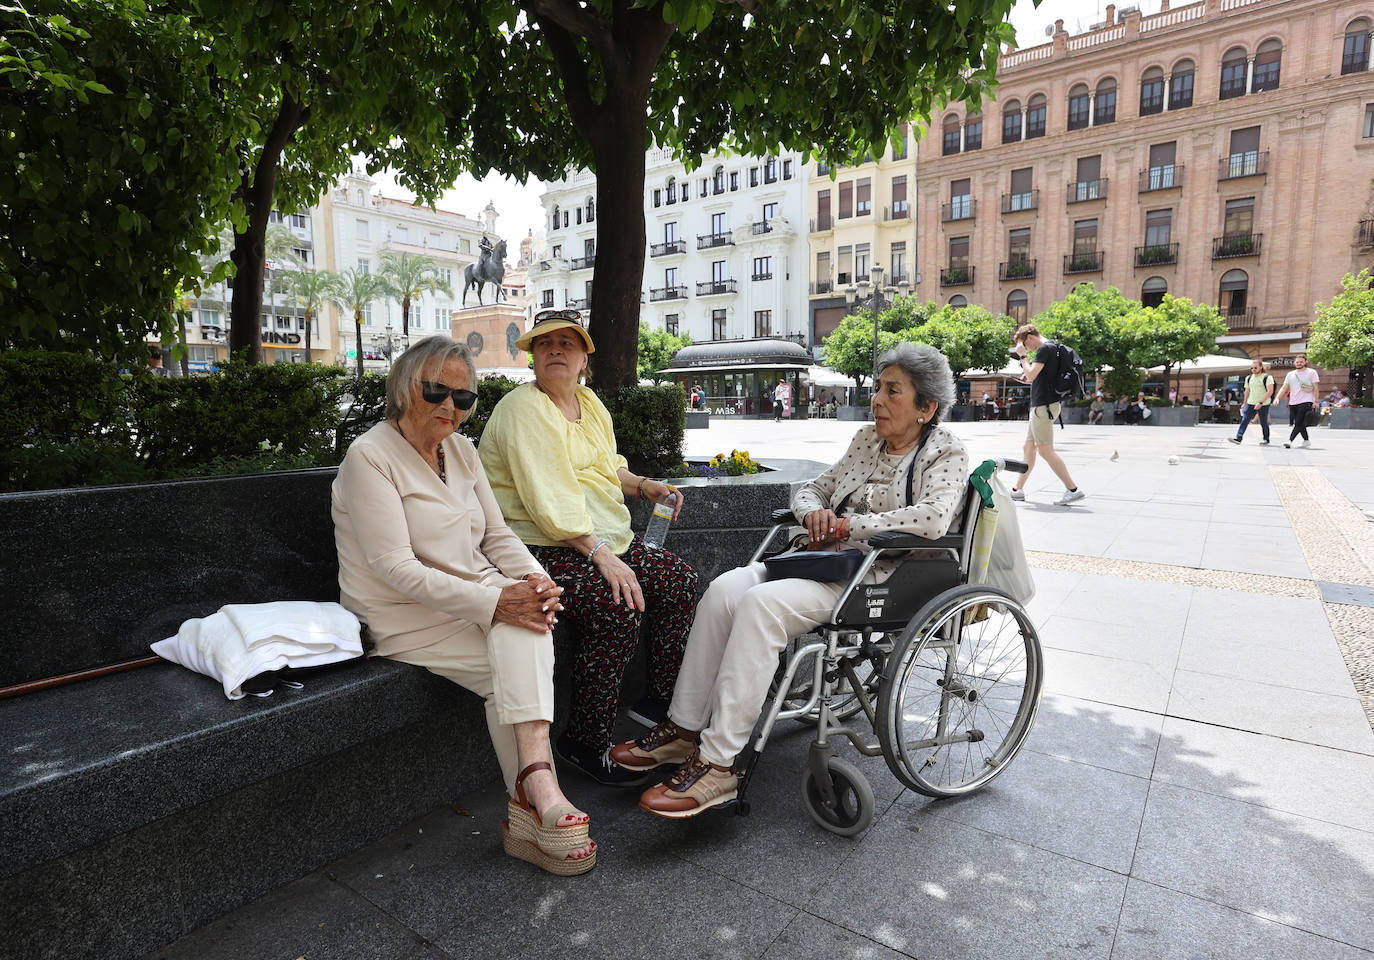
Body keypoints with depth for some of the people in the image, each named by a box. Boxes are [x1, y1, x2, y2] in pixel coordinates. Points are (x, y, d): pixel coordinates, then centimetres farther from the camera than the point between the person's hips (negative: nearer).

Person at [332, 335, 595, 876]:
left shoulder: (461, 450, 11)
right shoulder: (369, 456, -11)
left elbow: (498, 535, 10)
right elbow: (397, 569, -19)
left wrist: (534, 578, -12)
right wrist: (492, 602, -28)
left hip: (478, 597, 6)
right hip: (406, 617, -5)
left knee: (525, 610, -27)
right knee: (518, 668, -25)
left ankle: (533, 778, -32)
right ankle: (538, 788, -16)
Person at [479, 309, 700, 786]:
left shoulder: (590, 403, 16)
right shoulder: (524, 408, -12)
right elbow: (550, 499, -23)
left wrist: (642, 485, 10)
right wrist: (601, 555, -29)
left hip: (608, 539, 9)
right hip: (546, 548, -9)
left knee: (680, 578, -3)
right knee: (619, 609, -28)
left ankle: (663, 700, 12)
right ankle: (583, 743, -11)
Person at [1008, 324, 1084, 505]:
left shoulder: (1045, 349, -12)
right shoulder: (1052, 347, 19)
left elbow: (1031, 374, -21)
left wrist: (1023, 355, -9)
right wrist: (1030, 379, 14)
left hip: (1044, 406, -11)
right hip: (1041, 406, 11)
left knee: (1045, 450, -10)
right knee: (1029, 448, 13)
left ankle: (1073, 490, -8)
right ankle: (1017, 490, 20)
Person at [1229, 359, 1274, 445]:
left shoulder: (1267, 377, -7)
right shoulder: (1249, 378, 12)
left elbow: (1270, 391, -14)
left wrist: (1261, 402, -21)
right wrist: (1244, 404, 20)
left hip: (1263, 404, -5)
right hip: (1250, 403, 5)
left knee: (1263, 423, 4)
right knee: (1244, 420, -10)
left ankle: (1266, 440, 20)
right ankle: (1238, 438, -19)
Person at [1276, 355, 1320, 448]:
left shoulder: (1311, 372, 3)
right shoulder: (1290, 374, 15)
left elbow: (1315, 387, -1)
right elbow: (1284, 388, 12)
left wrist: (1316, 401, -8)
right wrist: (1277, 398, -4)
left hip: (1306, 402, -5)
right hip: (1293, 403, 5)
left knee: (1299, 423, -14)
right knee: (1299, 424, 9)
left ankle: (1290, 440, -21)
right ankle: (1306, 440, 22)